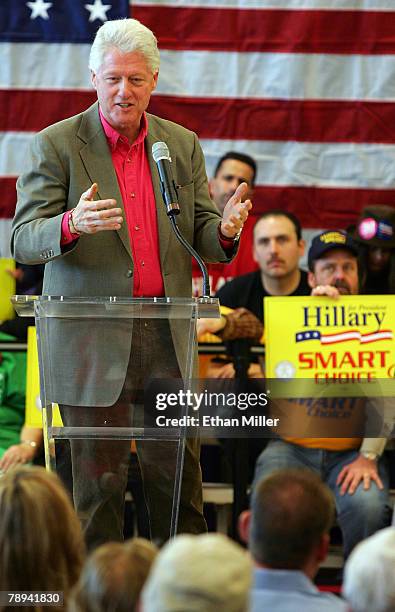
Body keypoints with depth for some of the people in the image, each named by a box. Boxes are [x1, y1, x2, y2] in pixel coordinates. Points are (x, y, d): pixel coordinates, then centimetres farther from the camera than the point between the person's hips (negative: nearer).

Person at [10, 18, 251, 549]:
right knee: (99, 482, 1)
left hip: (167, 336, 3)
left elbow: (201, 235, 12)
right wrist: (72, 224, -29)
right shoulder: (56, 145, -2)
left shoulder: (182, 145, 11)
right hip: (93, 340, -3)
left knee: (178, 477, 5)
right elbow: (24, 240, -8)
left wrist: (226, 229, -13)